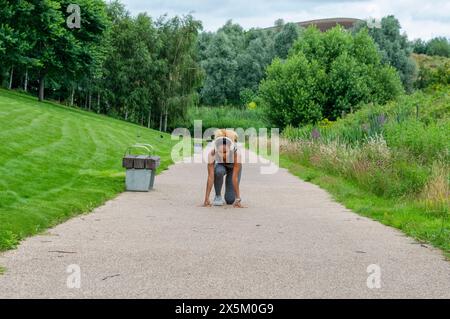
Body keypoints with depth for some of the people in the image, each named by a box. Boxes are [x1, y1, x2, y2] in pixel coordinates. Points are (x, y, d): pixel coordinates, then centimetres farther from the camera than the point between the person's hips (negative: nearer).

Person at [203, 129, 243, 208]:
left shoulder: (236, 154, -40)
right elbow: (210, 177, -37)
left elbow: (235, 178, -38)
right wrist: (207, 199, -40)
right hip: (220, 165, 1)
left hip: (233, 168, -1)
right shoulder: (212, 154, -37)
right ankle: (218, 196, -15)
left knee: (230, 200, -13)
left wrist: (238, 199, -39)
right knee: (218, 171, -37)